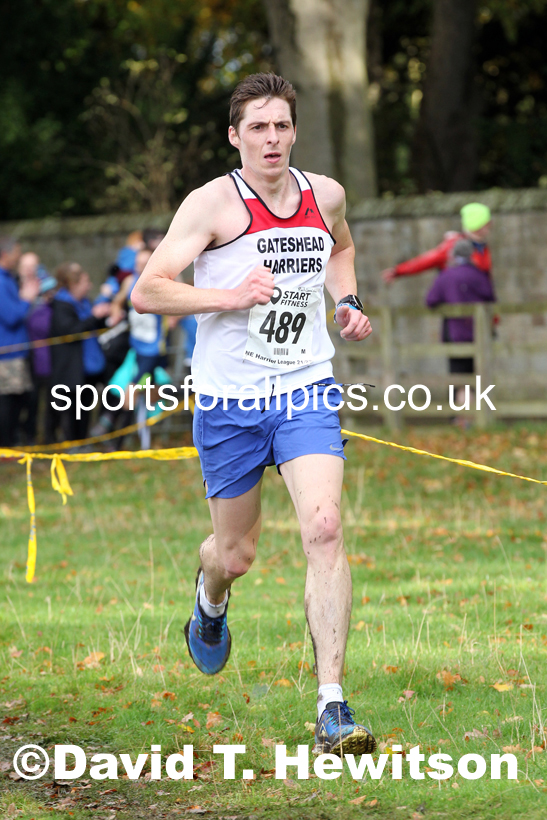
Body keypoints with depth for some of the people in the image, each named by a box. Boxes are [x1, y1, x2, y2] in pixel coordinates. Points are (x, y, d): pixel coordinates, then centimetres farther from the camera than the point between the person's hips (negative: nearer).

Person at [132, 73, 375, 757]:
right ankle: (211, 599, 52)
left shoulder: (325, 195, 5)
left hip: (306, 392, 2)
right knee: (236, 554, 10)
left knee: (324, 529, -18)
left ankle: (332, 709, -19)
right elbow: (145, 292, -15)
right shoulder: (213, 202, -10)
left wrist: (348, 302, 11)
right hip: (229, 400, -2)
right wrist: (230, 297, -24)